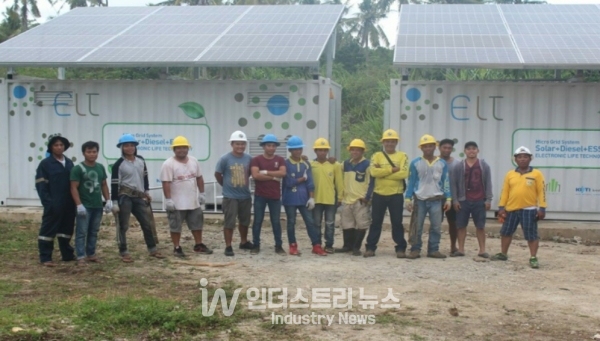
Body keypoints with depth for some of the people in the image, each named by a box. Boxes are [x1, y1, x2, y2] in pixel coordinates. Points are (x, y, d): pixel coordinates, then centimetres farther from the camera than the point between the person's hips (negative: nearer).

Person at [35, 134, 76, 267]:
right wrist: (47, 202, -18)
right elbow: (41, 185, -10)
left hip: (68, 204, 6)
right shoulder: (45, 164, -5)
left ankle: (67, 255, 24)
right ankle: (45, 258, 4)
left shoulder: (69, 163, 12)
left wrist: (75, 201, 8)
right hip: (54, 204, -6)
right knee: (48, 230, -1)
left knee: (67, 229, 14)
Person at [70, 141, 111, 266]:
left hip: (98, 206, 6)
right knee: (82, 232, -3)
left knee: (94, 232, 13)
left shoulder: (101, 168, 10)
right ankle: (81, 257, -1)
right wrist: (79, 204, -18)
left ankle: (91, 254, 22)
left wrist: (108, 200, 6)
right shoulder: (78, 168, -9)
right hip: (85, 206, -6)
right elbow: (74, 188, -11)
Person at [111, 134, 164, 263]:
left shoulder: (141, 160, 8)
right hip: (124, 197, -6)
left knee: (147, 223, 10)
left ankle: (152, 249, 21)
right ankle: (124, 253, 8)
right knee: (123, 226, -1)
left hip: (139, 197, 6)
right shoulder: (118, 164, -9)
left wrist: (147, 192, 21)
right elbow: (114, 184, -11)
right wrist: (114, 202, -14)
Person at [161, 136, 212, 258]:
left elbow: (199, 178, 14)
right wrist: (168, 199, -20)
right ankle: (177, 248, 13)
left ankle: (198, 245, 26)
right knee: (176, 226, 3)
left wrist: (202, 193, 10)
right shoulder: (168, 164, -13)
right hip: (177, 203, -6)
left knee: (197, 224, 14)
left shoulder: (194, 161, 7)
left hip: (193, 201, 6)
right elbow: (166, 183, -16)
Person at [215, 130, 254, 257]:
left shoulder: (249, 158, -3)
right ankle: (228, 246, 9)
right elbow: (217, 174, 0)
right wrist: (226, 185, 6)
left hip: (246, 196, 4)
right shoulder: (225, 159, -12)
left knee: (245, 221, 18)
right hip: (230, 197, -4)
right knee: (229, 222, -1)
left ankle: (244, 242, 35)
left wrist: (245, 182, 10)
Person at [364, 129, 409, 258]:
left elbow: (403, 174, -13)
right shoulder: (376, 156, 5)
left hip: (396, 195, -1)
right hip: (379, 194, 1)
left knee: (397, 222, 4)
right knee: (376, 222, 6)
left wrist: (383, 173, -13)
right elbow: (374, 172, -13)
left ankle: (401, 248, 11)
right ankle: (370, 248, 11)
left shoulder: (402, 156, 2)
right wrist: (391, 170, -16)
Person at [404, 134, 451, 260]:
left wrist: (448, 198, 0)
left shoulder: (442, 163, 4)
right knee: (417, 226, 1)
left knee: (436, 226, 2)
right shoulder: (415, 163, 1)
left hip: (436, 199, 1)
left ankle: (433, 250, 10)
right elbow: (411, 182, 2)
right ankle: (415, 249, 8)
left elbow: (446, 182, 6)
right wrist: (408, 199, -4)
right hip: (420, 199, -1)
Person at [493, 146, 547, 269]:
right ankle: (503, 254, 29)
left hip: (529, 209, -4)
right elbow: (504, 192, 8)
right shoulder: (510, 174, 7)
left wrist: (542, 208, -8)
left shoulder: (536, 174, -2)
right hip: (511, 209, 4)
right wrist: (501, 207, 4)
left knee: (532, 235, -1)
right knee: (506, 232, 14)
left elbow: (541, 192, -3)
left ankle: (533, 258, 8)